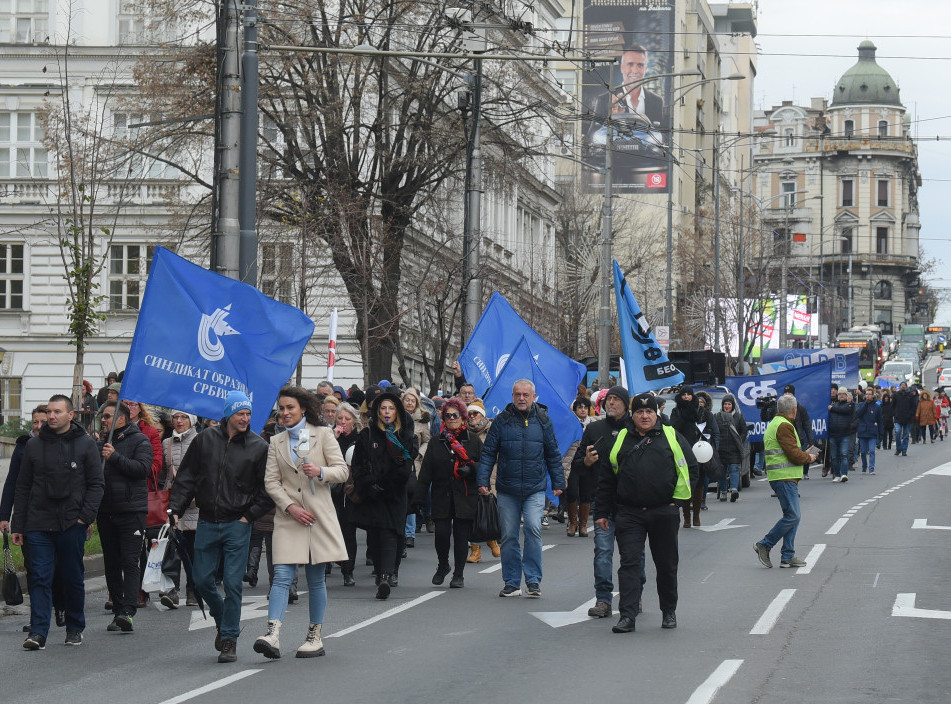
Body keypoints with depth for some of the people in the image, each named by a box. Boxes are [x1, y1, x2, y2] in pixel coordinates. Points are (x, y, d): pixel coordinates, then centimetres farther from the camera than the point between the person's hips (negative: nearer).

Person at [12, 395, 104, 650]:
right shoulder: (34, 445, 8)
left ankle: (75, 628, 22)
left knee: (73, 578, 8)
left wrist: (86, 516, -11)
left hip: (72, 524, -1)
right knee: (40, 578, -6)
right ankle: (38, 632, -8)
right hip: (38, 524, 1)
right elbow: (23, 487, 11)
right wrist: (18, 525, 6)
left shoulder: (86, 444, 2)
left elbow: (96, 484, 2)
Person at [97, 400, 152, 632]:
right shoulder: (102, 443, 17)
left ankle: (128, 611, -19)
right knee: (111, 565, 8)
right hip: (106, 512, 6)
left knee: (129, 563, -12)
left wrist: (115, 457, -17)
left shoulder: (139, 441, -1)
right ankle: (117, 611, 13)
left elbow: (143, 468, -16)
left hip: (131, 511, -6)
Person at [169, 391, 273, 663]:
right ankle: (224, 621, 31)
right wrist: (175, 509, 0)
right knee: (202, 581, 6)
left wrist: (250, 515, -5)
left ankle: (229, 639, 4)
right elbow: (186, 478, 9)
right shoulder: (205, 440, 3)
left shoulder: (258, 447, -2)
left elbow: (267, 488, 2)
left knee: (232, 583, -5)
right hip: (207, 525, 3)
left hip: (237, 526, -3)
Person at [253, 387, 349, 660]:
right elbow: (271, 481, 5)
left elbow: (342, 471, 1)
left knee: (316, 579, 4)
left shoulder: (323, 434, 5)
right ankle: (273, 635, -21)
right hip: (288, 516, 1)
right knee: (282, 575, -11)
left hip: (319, 515, -1)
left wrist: (320, 471, -19)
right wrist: (290, 507, -10)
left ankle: (315, 637, 13)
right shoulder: (276, 442, 11)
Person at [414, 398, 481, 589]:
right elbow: (425, 472, 8)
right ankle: (442, 566, 21)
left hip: (465, 497, -1)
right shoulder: (436, 442, 11)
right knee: (441, 533, -6)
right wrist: (418, 497, 1)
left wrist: (470, 469, -14)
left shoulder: (473, 440, 6)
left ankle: (458, 575, 11)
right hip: (442, 496, 1)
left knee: (461, 535, 0)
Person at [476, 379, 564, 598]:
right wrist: (483, 480, -2)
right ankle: (511, 583, 14)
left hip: (535, 489, -1)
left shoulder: (542, 420, 5)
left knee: (533, 529, -16)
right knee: (509, 536, 4)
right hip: (507, 490, 1)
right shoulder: (502, 420, 3)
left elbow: (553, 454, 12)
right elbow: (488, 452, 6)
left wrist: (558, 482, 9)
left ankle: (533, 580, -5)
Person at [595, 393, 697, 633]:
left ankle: (669, 612, 24)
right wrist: (602, 512, 9)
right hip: (628, 513, 1)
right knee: (629, 563, -6)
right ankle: (627, 615, -9)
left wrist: (676, 497, 1)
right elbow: (606, 479, 12)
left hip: (664, 512, 0)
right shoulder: (620, 440, 10)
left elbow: (690, 467, 9)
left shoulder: (671, 437, 6)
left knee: (666, 564, 9)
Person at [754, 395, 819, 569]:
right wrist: (809, 457, 0)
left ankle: (788, 556, 8)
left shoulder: (774, 424, 20)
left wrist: (804, 455, 14)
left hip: (783, 478, 11)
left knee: (793, 516, 9)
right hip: (785, 477, -11)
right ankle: (764, 545, -5)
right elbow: (794, 454, -19)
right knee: (792, 516, -10)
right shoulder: (784, 426, -14)